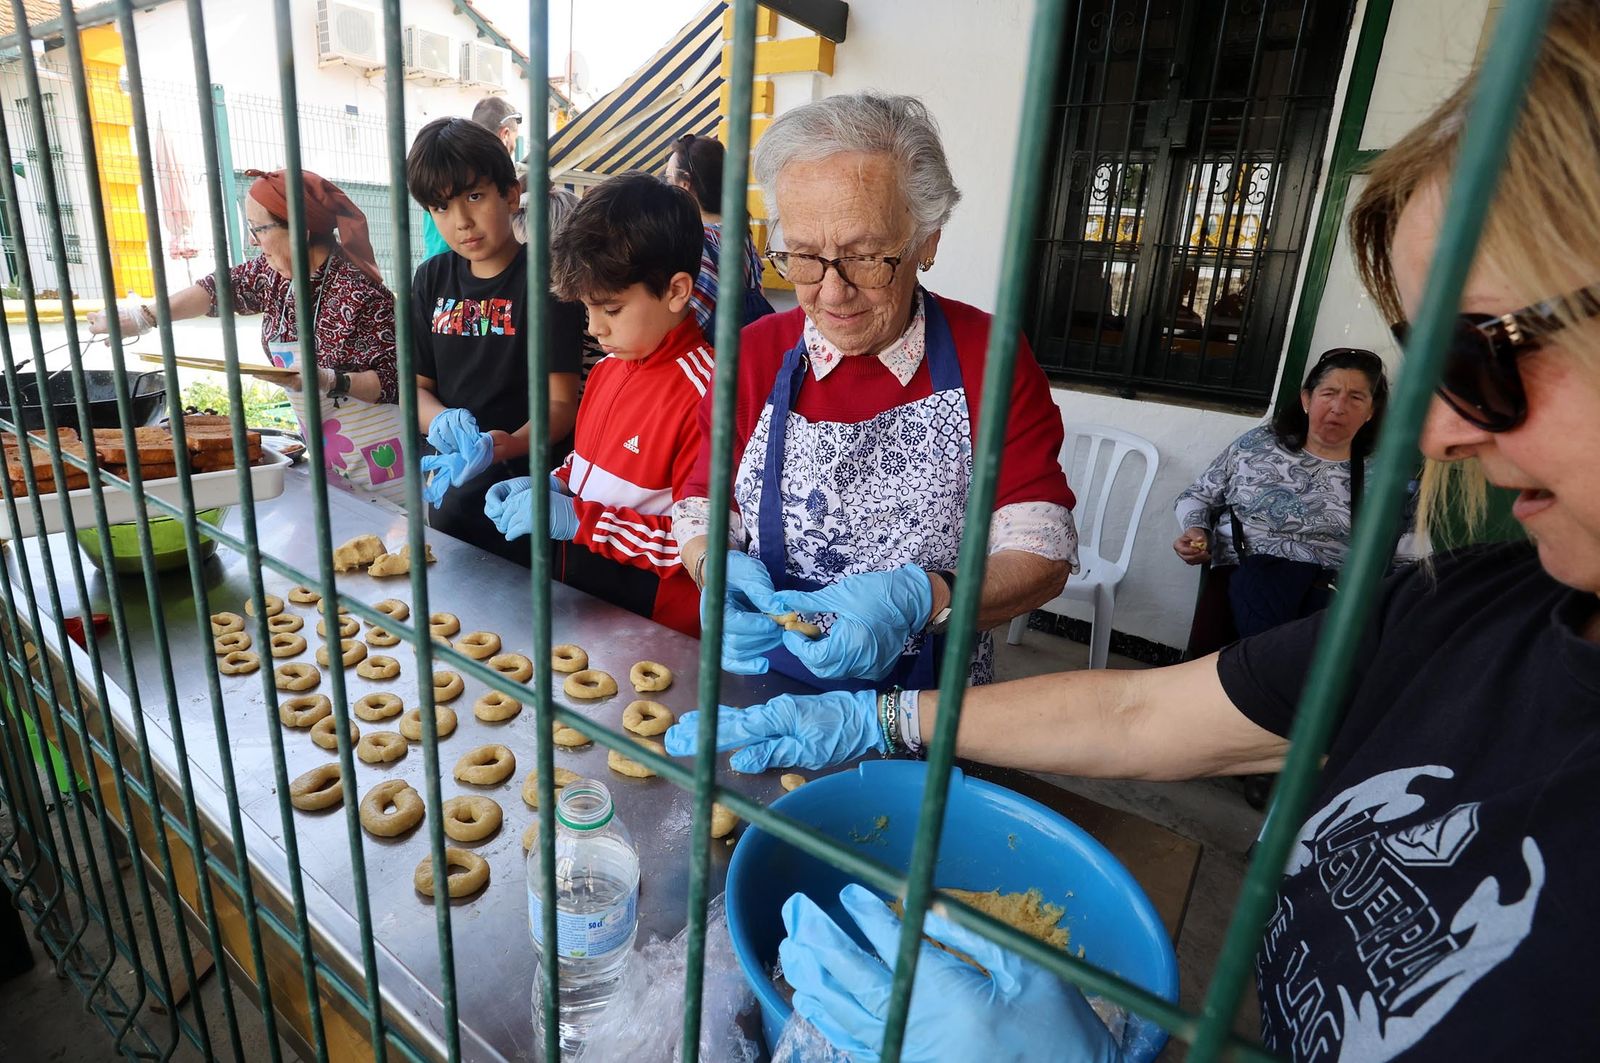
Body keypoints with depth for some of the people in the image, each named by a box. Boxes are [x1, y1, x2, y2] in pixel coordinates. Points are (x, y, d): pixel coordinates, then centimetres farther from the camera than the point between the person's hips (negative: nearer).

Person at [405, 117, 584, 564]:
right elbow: (417, 385, 8)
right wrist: (439, 420, -15)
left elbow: (561, 403, -15)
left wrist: (503, 445, -33)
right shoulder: (432, 280, 5)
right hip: (450, 489, 6)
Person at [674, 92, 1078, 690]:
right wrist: (718, 567, -16)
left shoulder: (990, 356, -6)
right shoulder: (756, 353, 0)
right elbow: (701, 510, 7)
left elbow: (1042, 554, -9)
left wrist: (921, 599, -27)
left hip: (928, 701, -2)